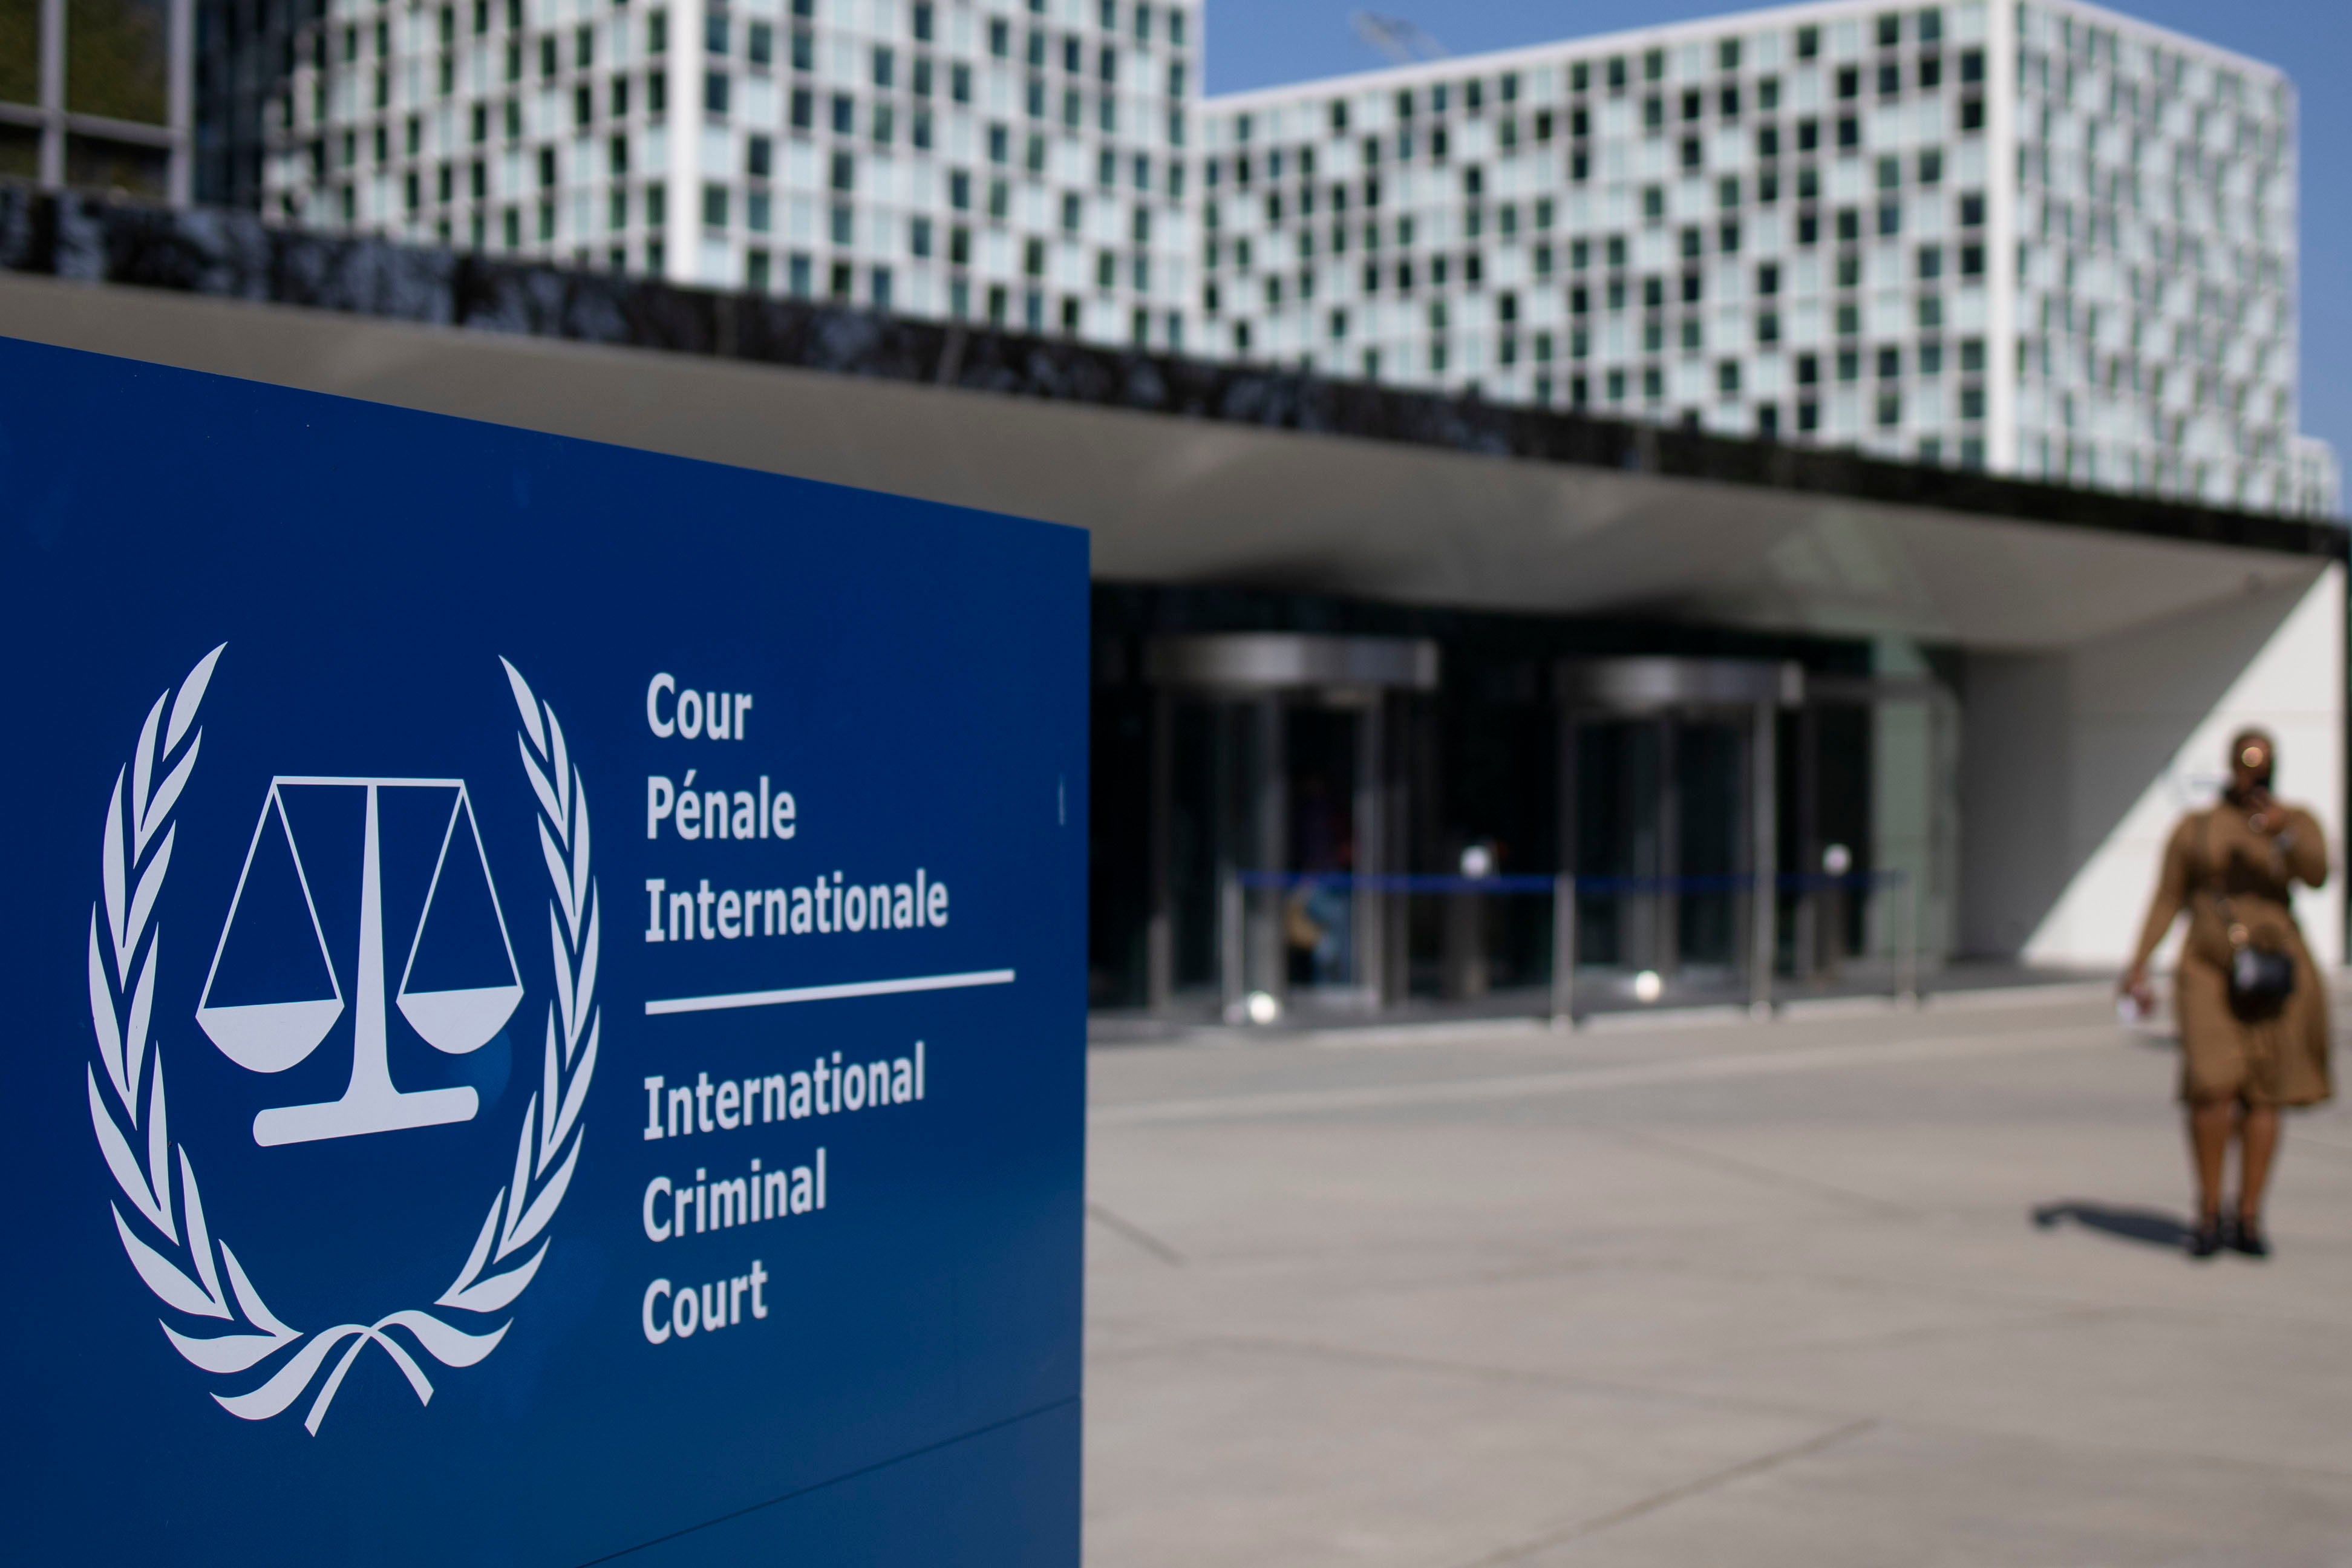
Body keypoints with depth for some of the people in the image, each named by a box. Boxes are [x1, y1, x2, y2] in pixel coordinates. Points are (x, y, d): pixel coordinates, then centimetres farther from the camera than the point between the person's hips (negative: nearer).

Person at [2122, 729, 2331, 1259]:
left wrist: (2284, 833, -30)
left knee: (2263, 1094, 3)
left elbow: (2317, 874, -12)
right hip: (2211, 969, -1)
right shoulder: (2195, 828, 8)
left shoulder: (2297, 821, 7)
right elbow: (2166, 901, 6)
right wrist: (2139, 966, -3)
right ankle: (2209, 1212, 0)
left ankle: (2248, 1219, 13)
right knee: (2213, 1086, -15)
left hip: (2272, 969, 1)